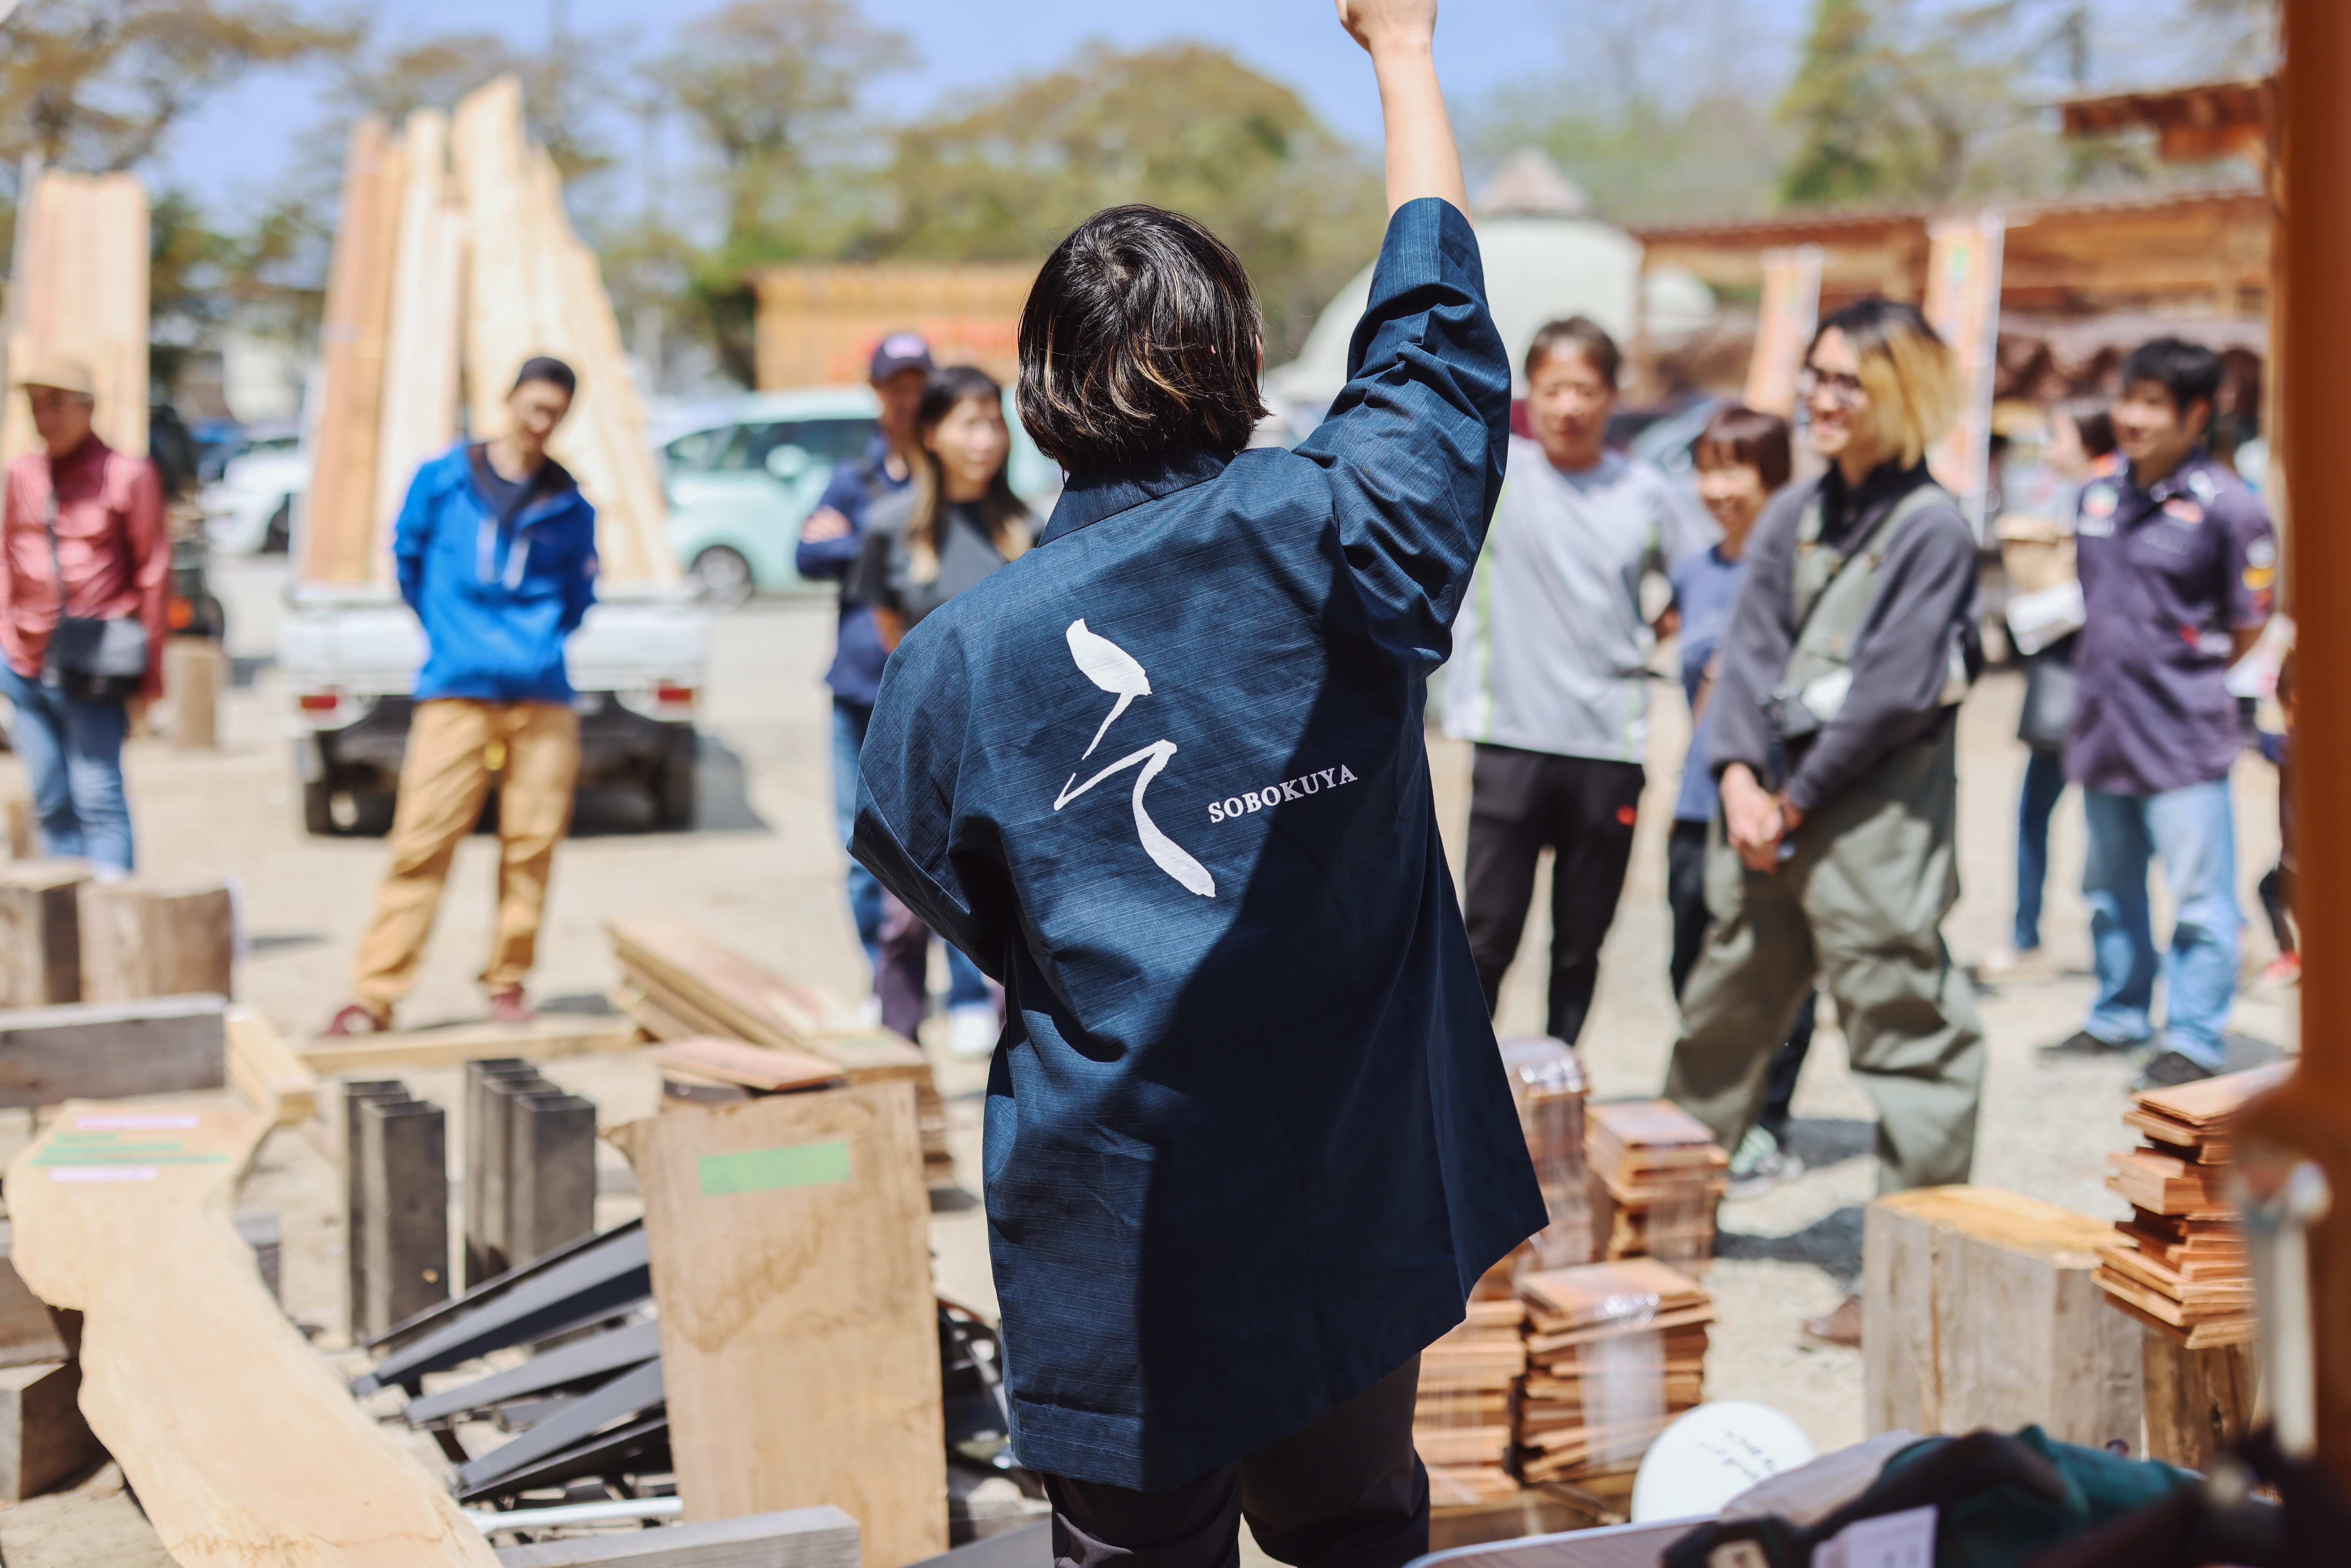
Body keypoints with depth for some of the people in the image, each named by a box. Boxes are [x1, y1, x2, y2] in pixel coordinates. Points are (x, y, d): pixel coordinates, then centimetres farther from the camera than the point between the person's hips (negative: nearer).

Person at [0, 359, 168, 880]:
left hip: (92, 673, -5)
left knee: (98, 796, -8)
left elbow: (153, 574, -1)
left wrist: (149, 675, -3)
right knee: (50, 800, 7)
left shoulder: (126, 475, -3)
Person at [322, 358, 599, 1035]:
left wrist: (538, 642, 13)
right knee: (422, 841, -7)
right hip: (457, 693, -2)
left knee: (530, 845, 2)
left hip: (543, 696, 2)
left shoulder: (569, 504, 10)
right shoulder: (442, 479, 6)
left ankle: (508, 980, 18)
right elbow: (407, 555, 18)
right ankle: (374, 994, -5)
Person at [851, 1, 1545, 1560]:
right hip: (1352, 1207, 1)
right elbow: (1437, 314, 6)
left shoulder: (956, 657, -7)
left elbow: (964, 912, 7)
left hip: (1115, 1248, -1)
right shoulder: (1334, 538, -10)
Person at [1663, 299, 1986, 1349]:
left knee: (1904, 1029, -2)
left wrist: (1798, 801, -10)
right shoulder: (1793, 515, 10)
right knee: (1724, 1010, 18)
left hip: (1876, 825, -7)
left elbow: (1894, 694, -14)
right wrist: (1740, 778, -8)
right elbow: (1750, 651, 7)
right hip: (1771, 811, 7)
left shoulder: (1932, 529, -9)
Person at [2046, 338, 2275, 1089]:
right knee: (2109, 888, 18)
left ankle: (2193, 1040, 6)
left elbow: (2248, 626, -4)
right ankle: (2118, 1016, 32)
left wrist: (2186, 680, 3)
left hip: (2183, 735, -7)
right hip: (2101, 729, 7)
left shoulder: (2227, 508, -11)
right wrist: (2110, 674, 15)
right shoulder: (2098, 498, 8)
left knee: (2198, 894, -2)